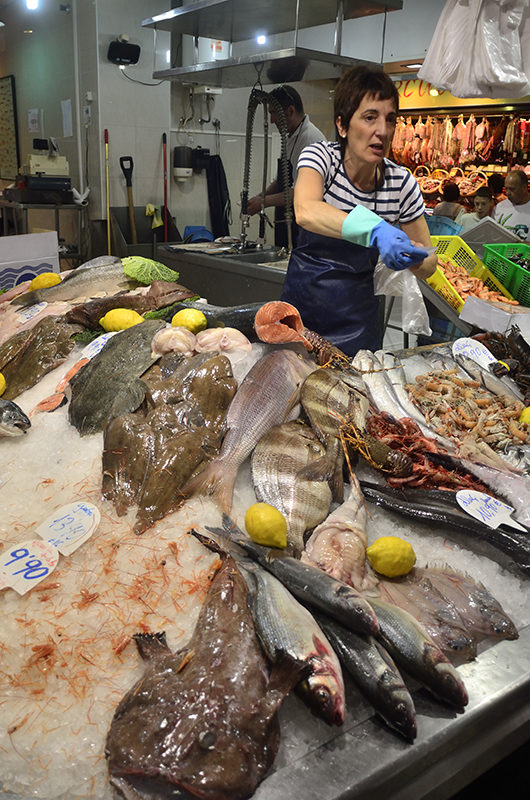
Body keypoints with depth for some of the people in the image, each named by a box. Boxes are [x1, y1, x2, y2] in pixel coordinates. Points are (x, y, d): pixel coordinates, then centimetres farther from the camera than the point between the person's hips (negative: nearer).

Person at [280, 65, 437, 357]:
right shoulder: (322, 156, -11)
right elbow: (306, 211, -34)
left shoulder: (401, 183, -6)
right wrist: (375, 230, -46)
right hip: (302, 308, -1)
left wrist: (413, 253, -22)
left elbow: (427, 266, 1)